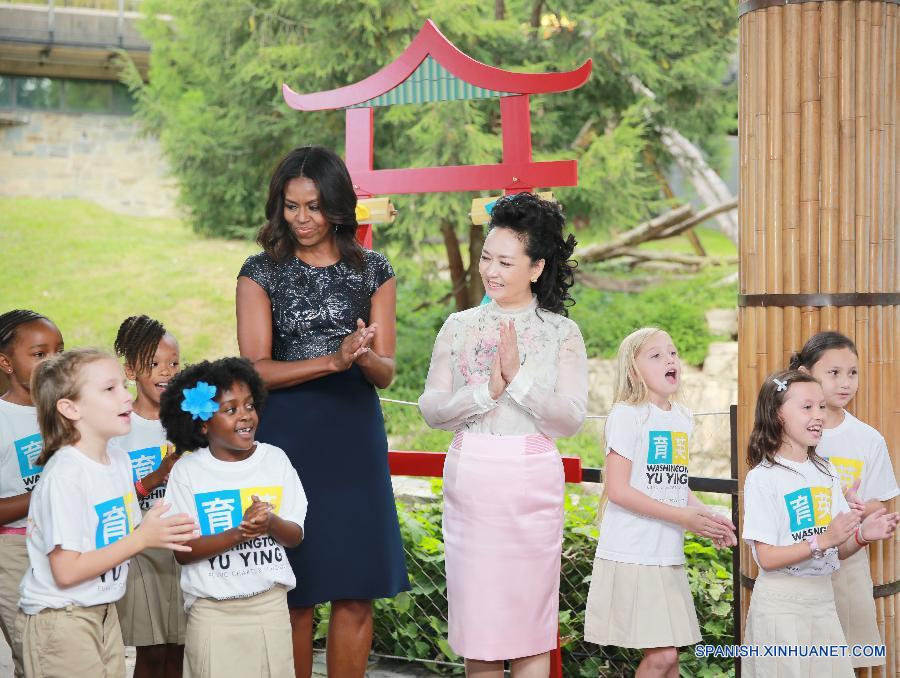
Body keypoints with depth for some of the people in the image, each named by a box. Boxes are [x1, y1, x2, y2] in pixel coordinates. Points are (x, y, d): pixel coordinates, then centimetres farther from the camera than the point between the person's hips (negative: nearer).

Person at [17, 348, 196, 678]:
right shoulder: (64, 476, -21)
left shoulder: (119, 459, 5)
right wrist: (141, 538, -21)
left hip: (104, 611, 8)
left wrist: (158, 530, -9)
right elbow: (66, 571, -22)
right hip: (62, 621, -8)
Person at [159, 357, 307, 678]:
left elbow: (295, 536, 4)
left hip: (270, 601, 2)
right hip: (212, 610, -2)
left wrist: (271, 524, -18)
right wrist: (238, 533, -22)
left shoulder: (275, 459, 2)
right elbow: (182, 551, -9)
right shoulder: (187, 471, -5)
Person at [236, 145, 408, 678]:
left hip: (355, 438, 2)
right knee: (293, 594, 1)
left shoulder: (373, 271, 7)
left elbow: (385, 372, 4)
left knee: (357, 592, 2)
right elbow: (255, 370, -8)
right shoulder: (261, 272, 2)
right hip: (286, 439, -2)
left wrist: (366, 358, -21)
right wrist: (333, 360, -21)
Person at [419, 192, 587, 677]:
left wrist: (519, 377, -17)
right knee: (476, 620, 7)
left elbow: (571, 419, -7)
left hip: (531, 483, -2)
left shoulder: (561, 333, 1)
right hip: (469, 479, 2)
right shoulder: (459, 327, 7)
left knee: (529, 621, 4)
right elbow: (431, 409, 0)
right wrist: (486, 390, -15)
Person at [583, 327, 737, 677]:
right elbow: (618, 490, -16)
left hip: (669, 555, 7)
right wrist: (684, 517, -17)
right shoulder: (627, 415, -10)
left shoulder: (682, 418, 12)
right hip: (632, 554, -7)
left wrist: (708, 516, 1)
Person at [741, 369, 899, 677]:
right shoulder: (763, 478, -11)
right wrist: (823, 540, -24)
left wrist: (861, 535, -9)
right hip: (781, 602, -6)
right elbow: (766, 558, -14)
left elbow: (837, 550, 12)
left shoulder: (827, 473, 10)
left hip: (822, 598, 6)